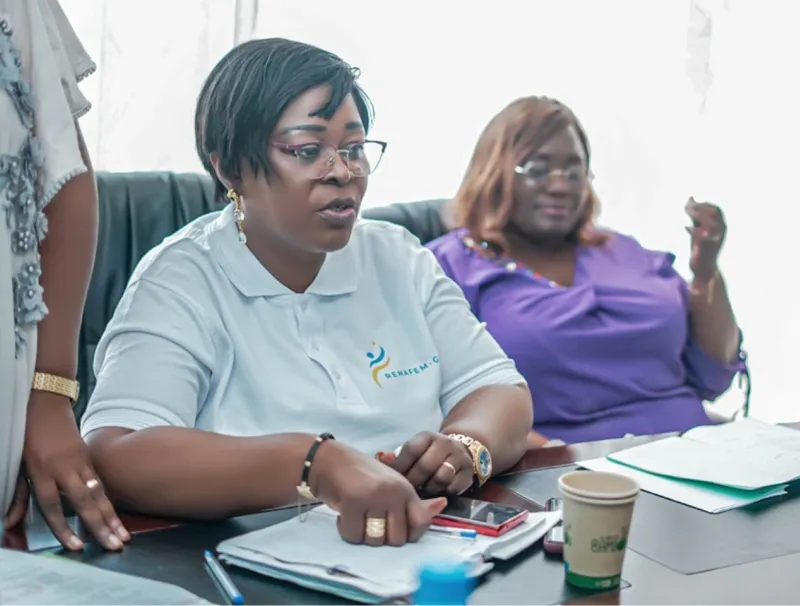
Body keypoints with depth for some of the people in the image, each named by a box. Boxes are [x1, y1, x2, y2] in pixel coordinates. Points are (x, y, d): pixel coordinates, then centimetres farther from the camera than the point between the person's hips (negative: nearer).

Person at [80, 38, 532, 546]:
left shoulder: (401, 260, 8)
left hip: (424, 558, 5)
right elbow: (116, 458, -23)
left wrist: (466, 447, -16)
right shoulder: (179, 282, -8)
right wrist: (319, 463, -34)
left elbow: (503, 394, 6)